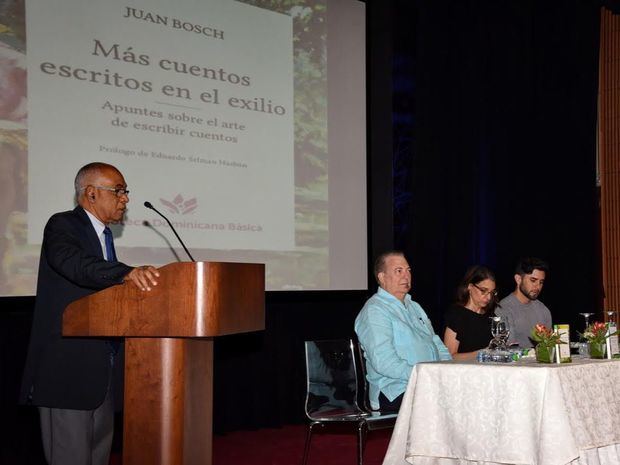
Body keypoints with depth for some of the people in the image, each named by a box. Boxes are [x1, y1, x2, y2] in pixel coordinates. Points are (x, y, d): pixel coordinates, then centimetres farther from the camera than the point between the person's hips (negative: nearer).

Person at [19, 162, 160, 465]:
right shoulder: (63, 226, -10)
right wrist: (126, 273, -48)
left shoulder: (102, 235, 18)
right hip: (66, 370, -9)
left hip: (98, 372, 9)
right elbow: (76, 264, -32)